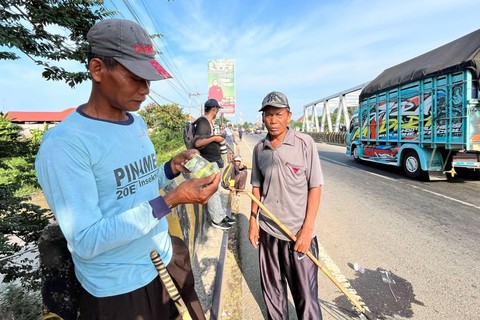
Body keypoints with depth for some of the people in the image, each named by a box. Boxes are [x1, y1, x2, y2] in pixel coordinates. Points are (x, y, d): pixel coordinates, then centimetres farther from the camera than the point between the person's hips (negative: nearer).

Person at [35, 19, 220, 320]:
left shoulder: (138, 123, 2)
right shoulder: (63, 143, -22)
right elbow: (86, 242, -25)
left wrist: (172, 168, -7)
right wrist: (172, 199, -31)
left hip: (167, 259, 7)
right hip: (117, 289, -6)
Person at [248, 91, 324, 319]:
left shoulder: (305, 143, -8)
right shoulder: (259, 149, 2)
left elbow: (315, 187, -7)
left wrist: (307, 229, -11)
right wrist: (253, 220, 5)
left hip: (299, 232, -3)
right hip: (267, 231, 4)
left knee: (305, 292, 7)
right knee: (272, 288, 19)